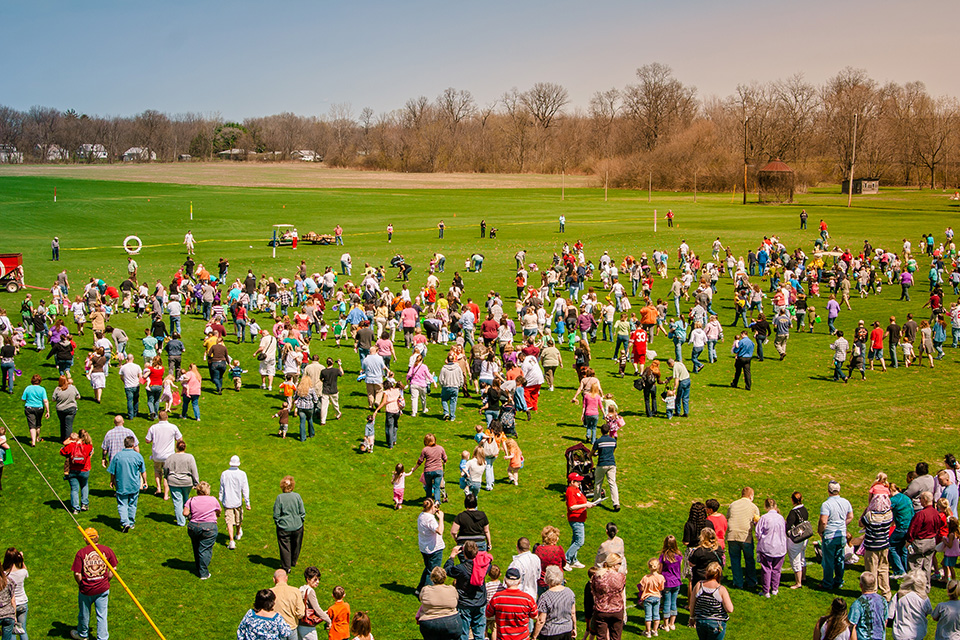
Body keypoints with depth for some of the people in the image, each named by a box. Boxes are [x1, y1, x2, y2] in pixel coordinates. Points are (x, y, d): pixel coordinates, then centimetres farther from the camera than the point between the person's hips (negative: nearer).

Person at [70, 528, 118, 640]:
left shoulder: (81, 553, -14)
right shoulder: (107, 550, -7)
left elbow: (77, 574, -13)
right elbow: (113, 568, -1)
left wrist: (80, 584, 5)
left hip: (86, 589, -1)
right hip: (103, 589, 1)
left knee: (84, 614, 20)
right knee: (102, 615, 11)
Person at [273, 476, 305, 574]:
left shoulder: (279, 498, -15)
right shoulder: (297, 496, -10)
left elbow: (276, 514, -9)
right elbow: (302, 512, -3)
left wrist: (277, 523, 7)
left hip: (283, 528, -2)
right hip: (297, 526, 2)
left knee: (285, 547, 10)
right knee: (295, 545, 21)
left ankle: (286, 567, 12)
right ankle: (293, 562, 39)